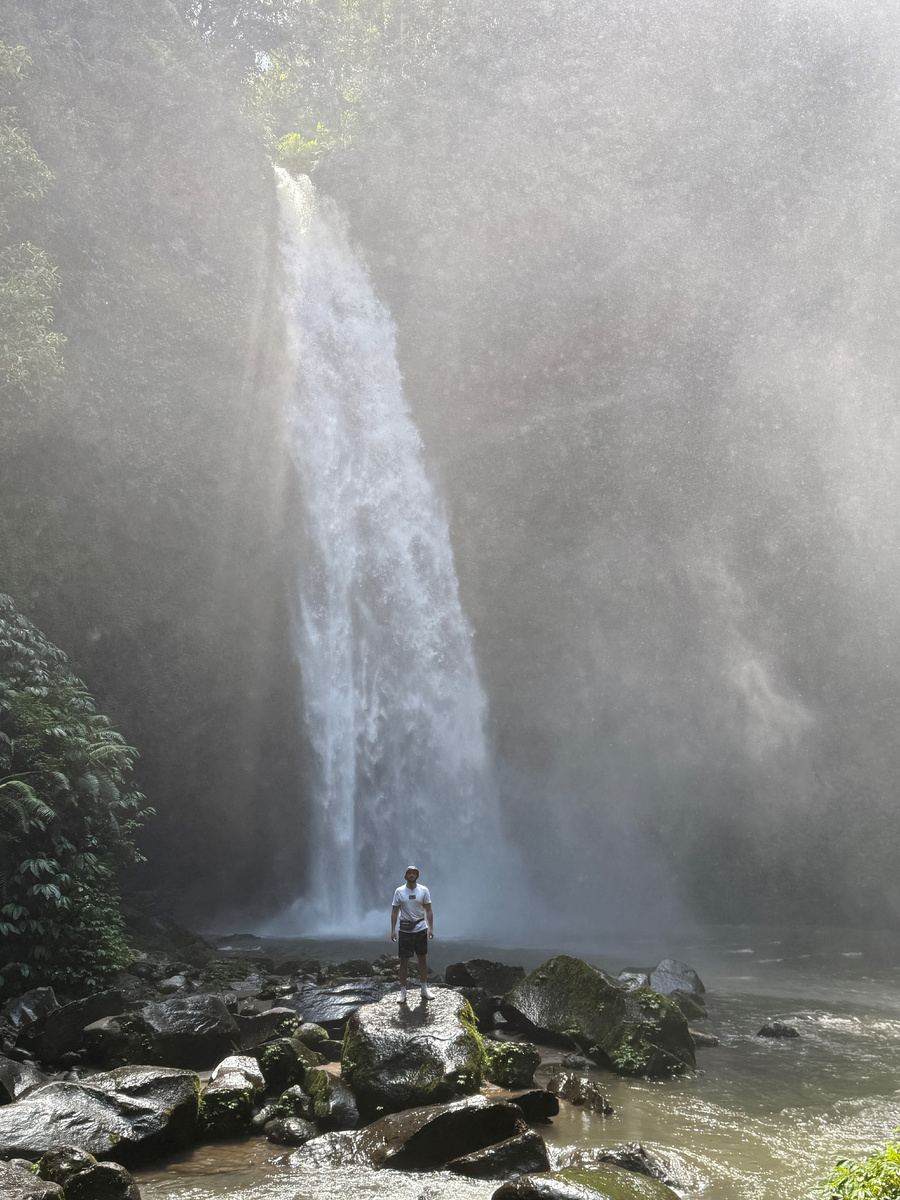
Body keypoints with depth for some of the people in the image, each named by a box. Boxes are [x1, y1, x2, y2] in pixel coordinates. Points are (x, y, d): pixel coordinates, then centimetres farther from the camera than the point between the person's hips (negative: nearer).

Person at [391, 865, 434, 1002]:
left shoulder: (424, 891, 1)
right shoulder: (399, 891, -1)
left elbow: (429, 911, 3)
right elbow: (394, 912, 1)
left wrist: (431, 928, -4)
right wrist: (393, 930, -5)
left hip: (421, 929, 1)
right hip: (405, 929, -1)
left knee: (423, 958, 6)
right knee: (404, 960, 2)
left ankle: (424, 989, 16)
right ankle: (403, 991, 9)